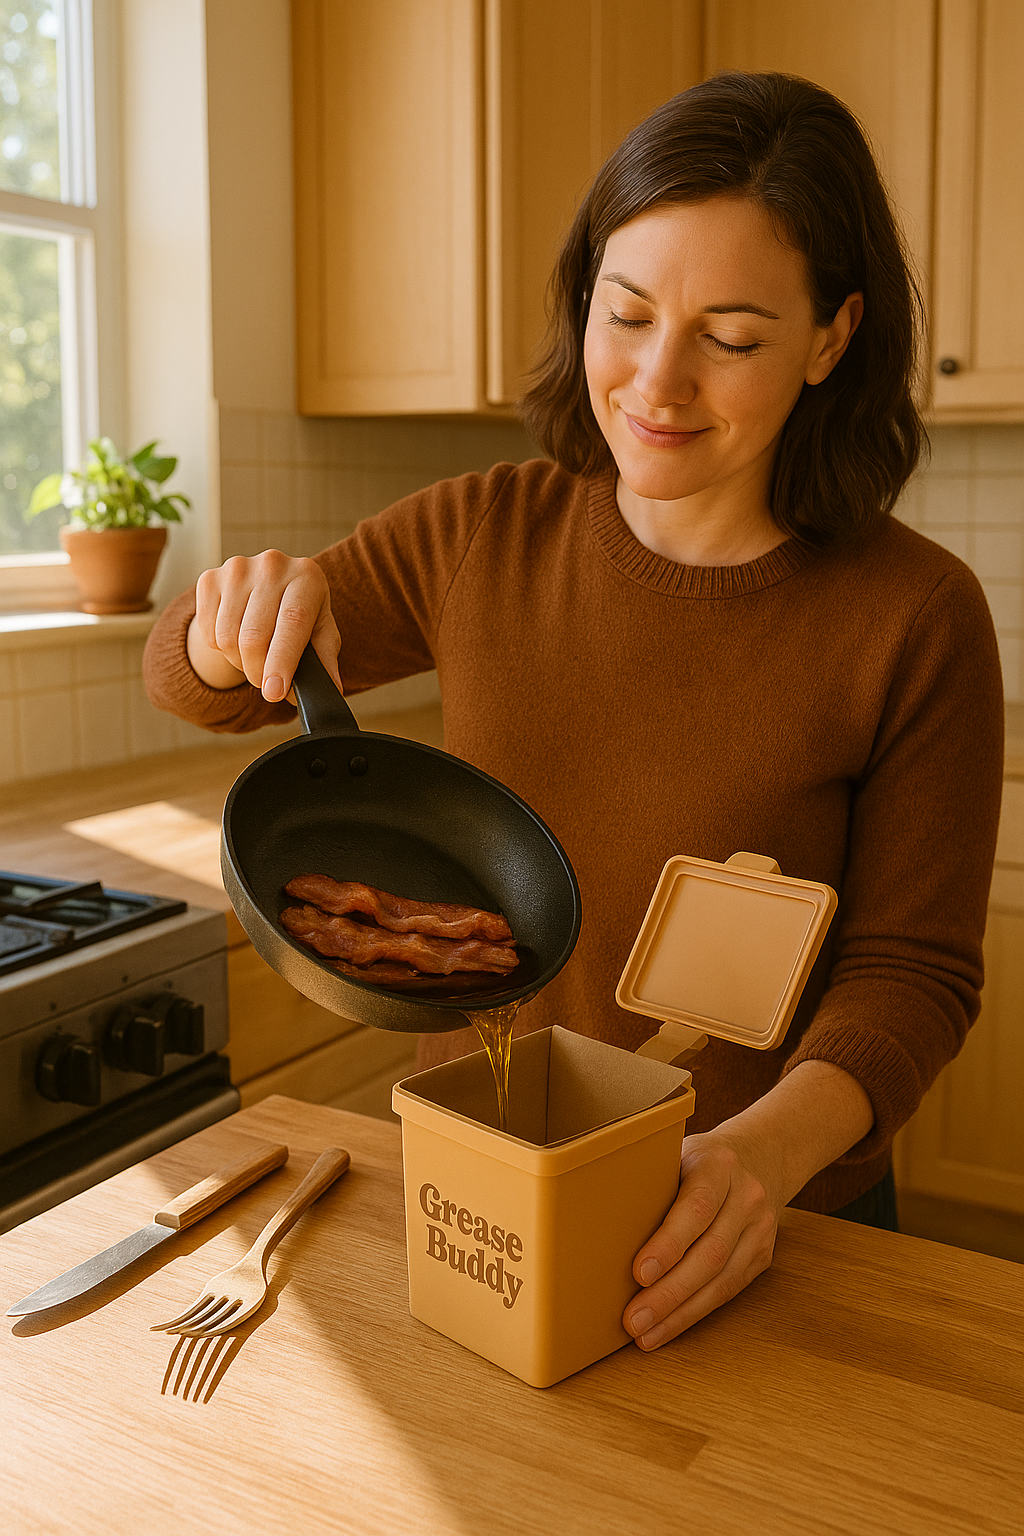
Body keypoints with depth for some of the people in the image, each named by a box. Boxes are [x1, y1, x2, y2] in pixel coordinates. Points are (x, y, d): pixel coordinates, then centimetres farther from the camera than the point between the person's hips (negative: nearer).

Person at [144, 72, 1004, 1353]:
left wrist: (770, 1149, -30)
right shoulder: (482, 538, -7)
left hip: (746, 1244, -2)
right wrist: (244, 618, -21)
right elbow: (190, 685, 2)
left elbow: (913, 967, -11)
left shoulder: (914, 617, -17)